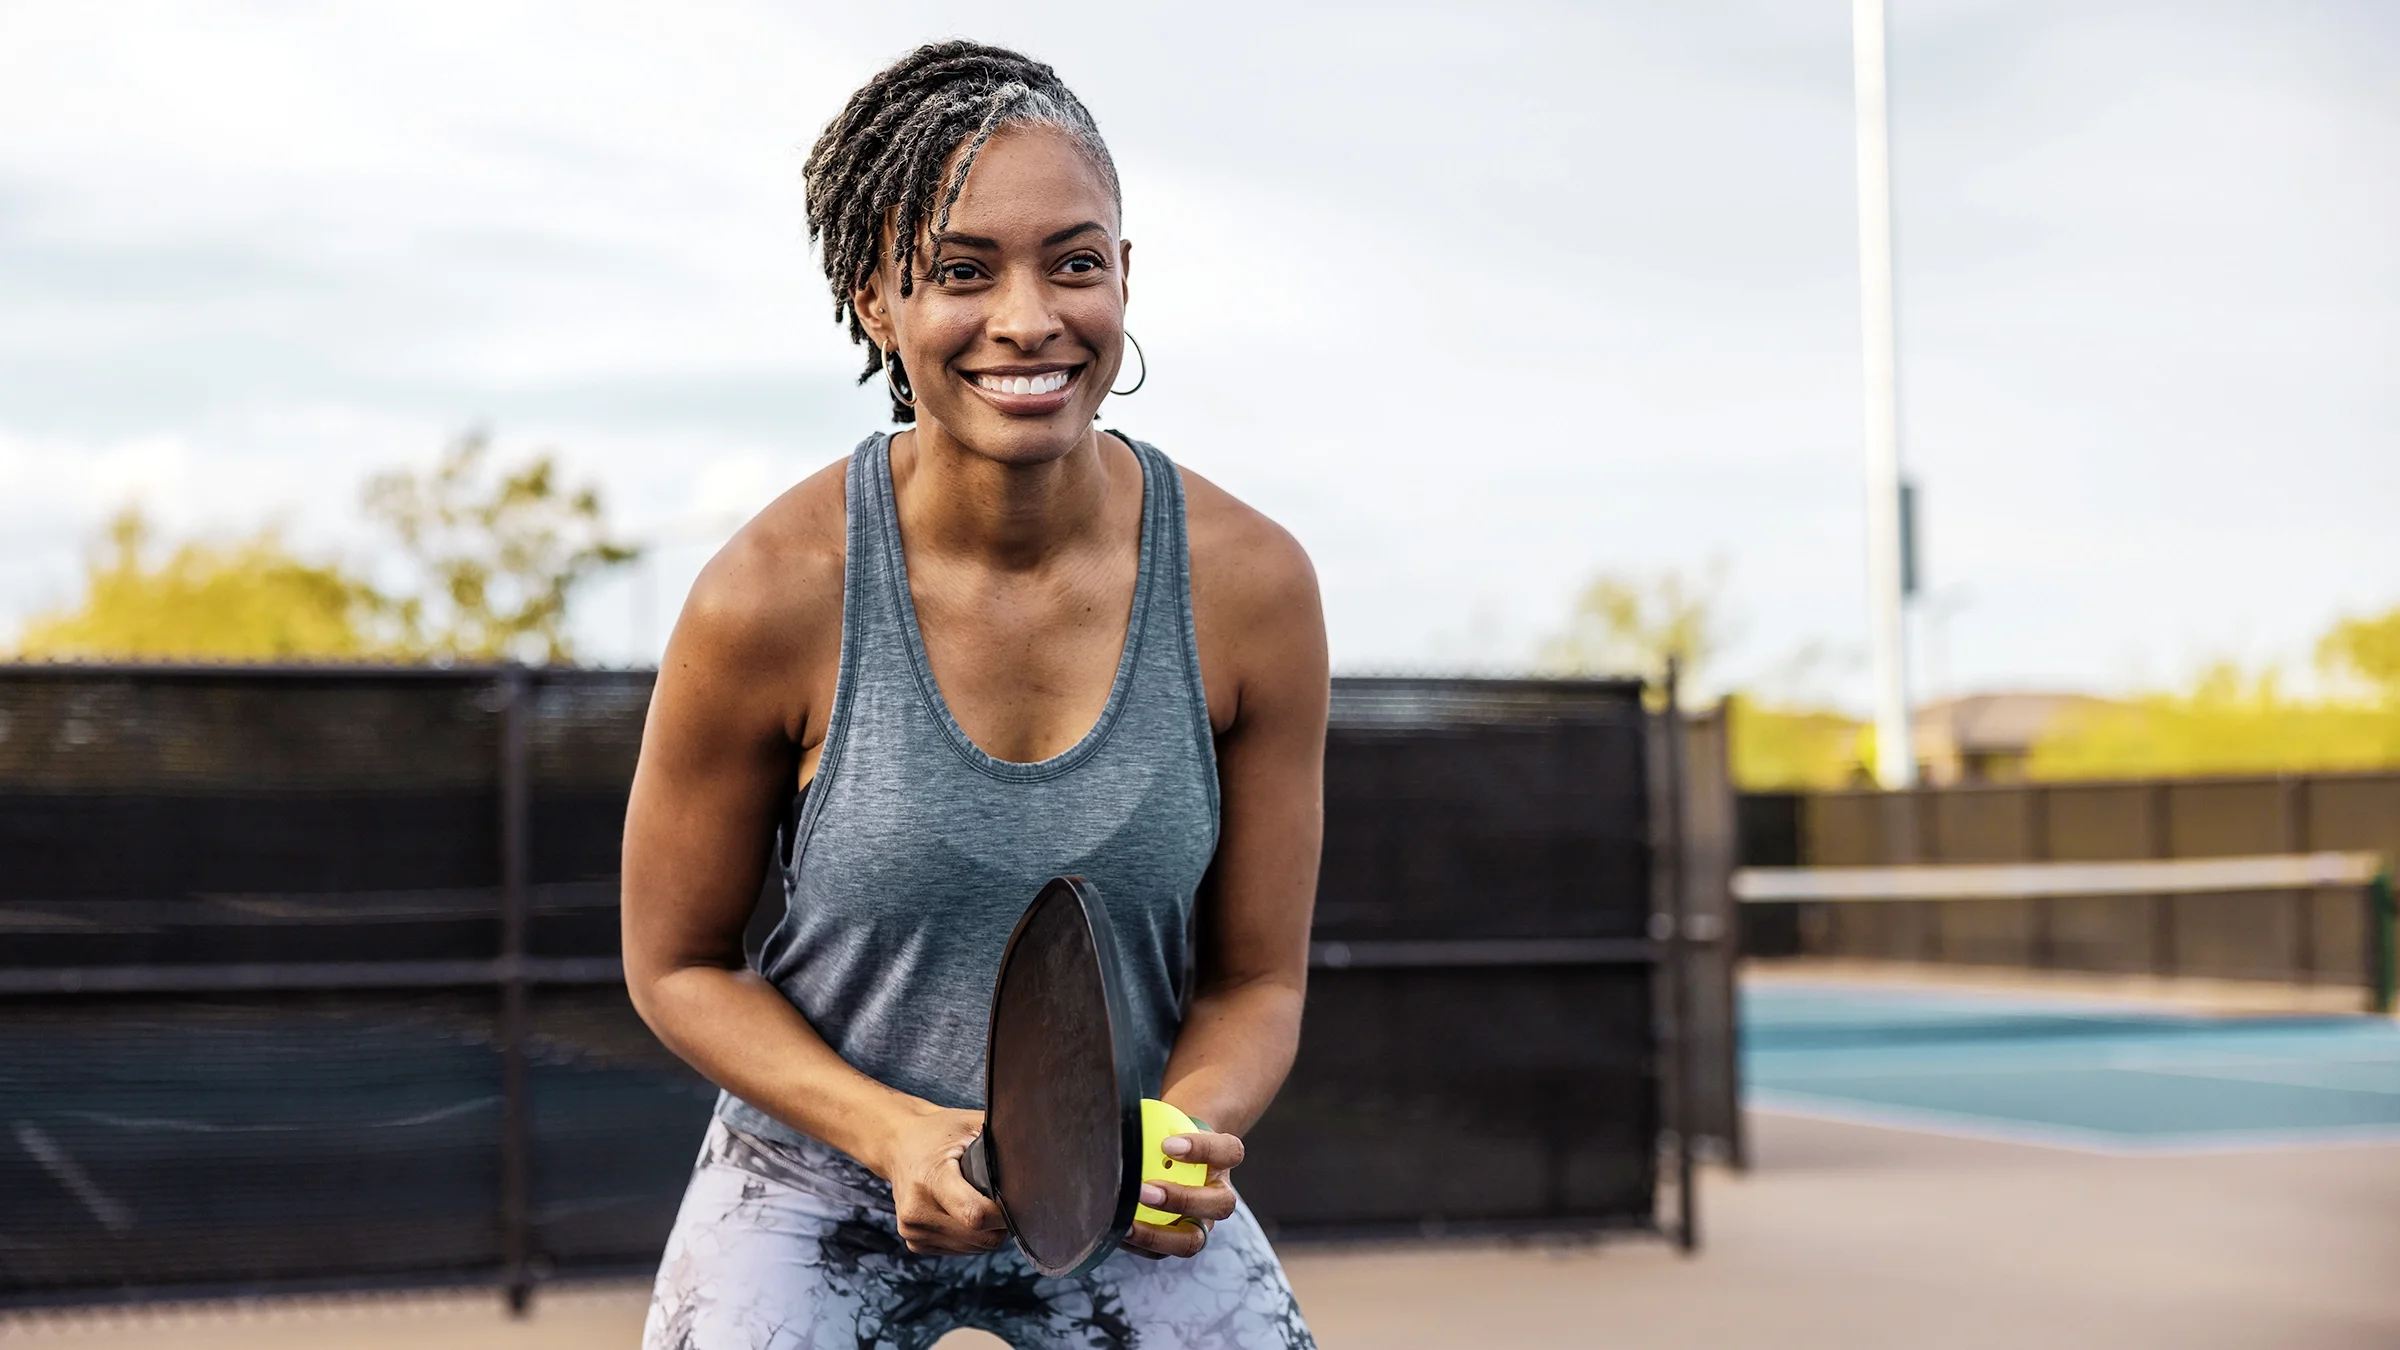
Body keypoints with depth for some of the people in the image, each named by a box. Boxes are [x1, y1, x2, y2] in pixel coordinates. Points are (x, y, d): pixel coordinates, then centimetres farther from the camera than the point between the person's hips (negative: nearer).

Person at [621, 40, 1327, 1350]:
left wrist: (1183, 1132, -24)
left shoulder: (1251, 587, -14)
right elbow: (678, 963, -7)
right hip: (820, 1190, -1)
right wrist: (894, 1133, -21)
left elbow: (1254, 980, -4)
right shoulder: (770, 599, -19)